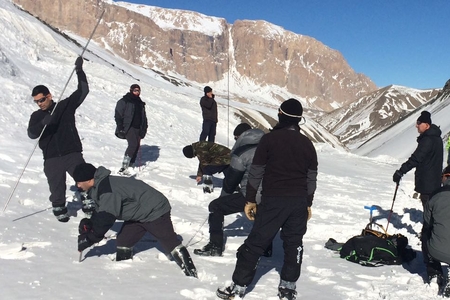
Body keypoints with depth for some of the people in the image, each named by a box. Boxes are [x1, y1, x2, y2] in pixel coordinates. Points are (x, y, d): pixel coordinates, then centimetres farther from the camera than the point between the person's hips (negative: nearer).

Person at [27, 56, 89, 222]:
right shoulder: (36, 116, 6)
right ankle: (59, 208, 28)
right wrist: (43, 123, -28)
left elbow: (83, 91, -3)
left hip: (73, 154, -1)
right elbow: (31, 134, -9)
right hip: (52, 159, 1)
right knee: (57, 187, 6)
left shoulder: (66, 106, 2)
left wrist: (79, 70, -11)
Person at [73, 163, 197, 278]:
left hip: (154, 211, -10)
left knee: (170, 243, -9)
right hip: (138, 213, 10)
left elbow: (106, 219, -30)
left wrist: (88, 239, -21)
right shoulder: (99, 186, 4)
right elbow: (101, 212, 12)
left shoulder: (107, 189, -29)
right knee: (123, 241, 7)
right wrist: (89, 223, -6)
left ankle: (191, 274, -4)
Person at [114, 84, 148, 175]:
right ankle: (124, 167, -24)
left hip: (137, 129, 7)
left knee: (136, 147, 4)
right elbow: (118, 115, -6)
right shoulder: (124, 101, -2)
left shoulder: (140, 103, 19)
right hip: (128, 127, -7)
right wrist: (120, 128, -13)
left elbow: (143, 117, 24)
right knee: (133, 144, -23)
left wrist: (144, 128, 14)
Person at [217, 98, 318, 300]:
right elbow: (311, 178, 12)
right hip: (299, 202, 4)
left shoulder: (269, 139, -6)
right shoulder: (307, 144, 7)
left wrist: (250, 200, 2)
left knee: (256, 243, 1)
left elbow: (256, 172, -6)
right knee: (293, 244, 14)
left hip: (273, 200, -4)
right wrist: (308, 204, 21)